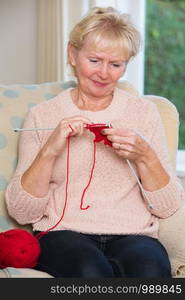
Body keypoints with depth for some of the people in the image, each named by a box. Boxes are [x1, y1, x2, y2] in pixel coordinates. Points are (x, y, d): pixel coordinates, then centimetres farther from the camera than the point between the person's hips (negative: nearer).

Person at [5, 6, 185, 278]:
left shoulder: (144, 112, 13)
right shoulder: (42, 116, 9)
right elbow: (21, 212, 2)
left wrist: (144, 156, -8)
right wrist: (49, 151, -11)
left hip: (132, 235, 2)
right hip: (62, 234, -1)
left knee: (151, 272, -33)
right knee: (92, 273, -35)